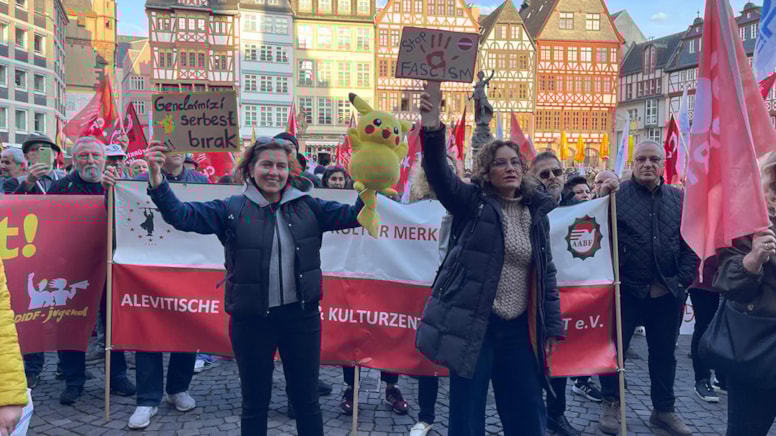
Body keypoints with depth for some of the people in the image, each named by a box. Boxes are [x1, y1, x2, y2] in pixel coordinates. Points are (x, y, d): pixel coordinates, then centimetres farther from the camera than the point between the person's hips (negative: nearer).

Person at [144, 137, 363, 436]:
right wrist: (156, 176, -20)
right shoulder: (232, 209, -3)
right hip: (251, 319, -1)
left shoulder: (308, 206, 1)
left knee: (306, 399, 17)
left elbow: (352, 215, 0)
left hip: (301, 315, 1)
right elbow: (180, 215, -7)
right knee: (255, 402, 16)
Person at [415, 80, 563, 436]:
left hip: (518, 328, 4)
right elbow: (438, 173, -21)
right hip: (472, 324, -4)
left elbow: (546, 273, 12)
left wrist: (552, 326, 9)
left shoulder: (537, 213, 8)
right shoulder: (473, 203, -3)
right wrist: (432, 128, -39)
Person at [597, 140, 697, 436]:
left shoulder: (679, 199, 6)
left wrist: (683, 279, -1)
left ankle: (664, 410, 32)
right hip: (627, 289, -3)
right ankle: (611, 404, 25)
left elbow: (690, 242, 7)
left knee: (664, 353, 15)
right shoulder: (616, 195, -4)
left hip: (668, 291, 3)